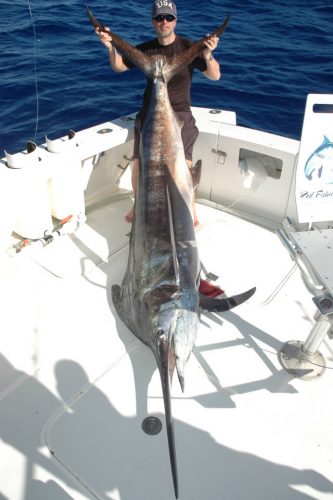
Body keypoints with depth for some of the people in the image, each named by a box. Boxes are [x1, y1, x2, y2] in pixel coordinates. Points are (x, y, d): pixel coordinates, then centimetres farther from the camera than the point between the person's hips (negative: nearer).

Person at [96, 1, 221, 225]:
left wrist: (207, 55, -33)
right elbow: (119, 67, 13)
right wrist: (110, 47, -6)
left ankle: (191, 209, 5)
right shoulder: (146, 49, 4)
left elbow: (215, 76, -12)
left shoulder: (188, 46, -5)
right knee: (139, 164, -7)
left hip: (180, 115, -2)